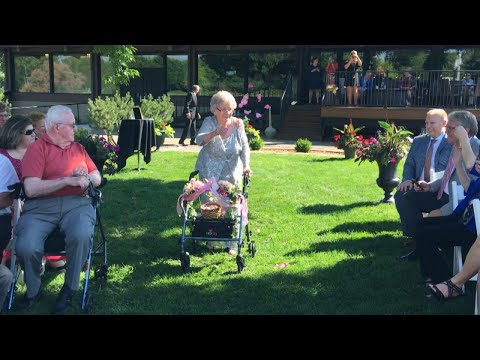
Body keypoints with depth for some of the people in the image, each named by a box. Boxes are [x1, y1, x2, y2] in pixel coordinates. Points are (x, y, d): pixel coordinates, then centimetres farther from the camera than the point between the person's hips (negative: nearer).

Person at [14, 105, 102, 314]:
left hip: (76, 204, 3)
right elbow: (31, 189, -10)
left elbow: (97, 179, 20)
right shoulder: (37, 149, 3)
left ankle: (70, 287, -5)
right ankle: (33, 290, 5)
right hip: (41, 207, -2)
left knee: (82, 236, -32)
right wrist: (68, 180, -13)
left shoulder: (78, 148, 21)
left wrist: (86, 177, -3)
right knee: (26, 247, -28)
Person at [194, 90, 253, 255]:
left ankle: (230, 243, 10)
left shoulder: (237, 124, -6)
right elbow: (199, 139, -29)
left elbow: (245, 146, -4)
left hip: (232, 173, 1)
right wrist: (215, 133, -48)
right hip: (209, 172, -1)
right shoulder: (209, 122, -12)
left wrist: (246, 165, -19)